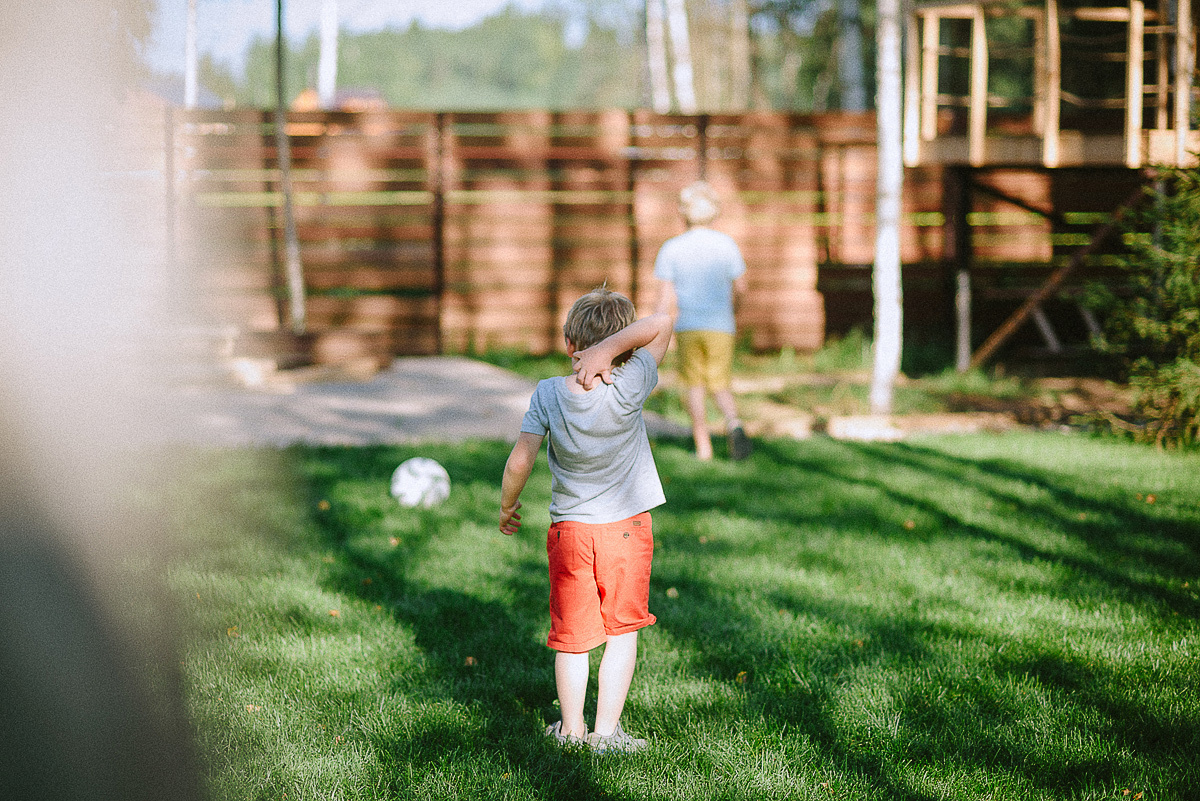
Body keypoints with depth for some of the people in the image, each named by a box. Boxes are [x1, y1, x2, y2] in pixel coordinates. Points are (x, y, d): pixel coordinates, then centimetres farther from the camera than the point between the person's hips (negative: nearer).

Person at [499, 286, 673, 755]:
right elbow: (661, 325, -14)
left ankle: (571, 728, 24)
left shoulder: (549, 394, -12)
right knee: (621, 631, 11)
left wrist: (507, 507, 7)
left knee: (573, 634, 14)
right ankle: (606, 731, 10)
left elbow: (520, 460, -9)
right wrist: (610, 350, -25)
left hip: (570, 531, 2)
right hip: (627, 529, -1)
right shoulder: (628, 389, -17)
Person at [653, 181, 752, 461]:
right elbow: (741, 288, 4)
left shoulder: (671, 249, -5)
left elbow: (665, 298, -6)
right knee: (719, 385, 12)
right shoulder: (726, 244, -2)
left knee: (694, 384, 13)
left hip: (687, 326, -1)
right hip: (720, 325, 1)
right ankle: (733, 424, -17)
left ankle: (703, 446, 10)